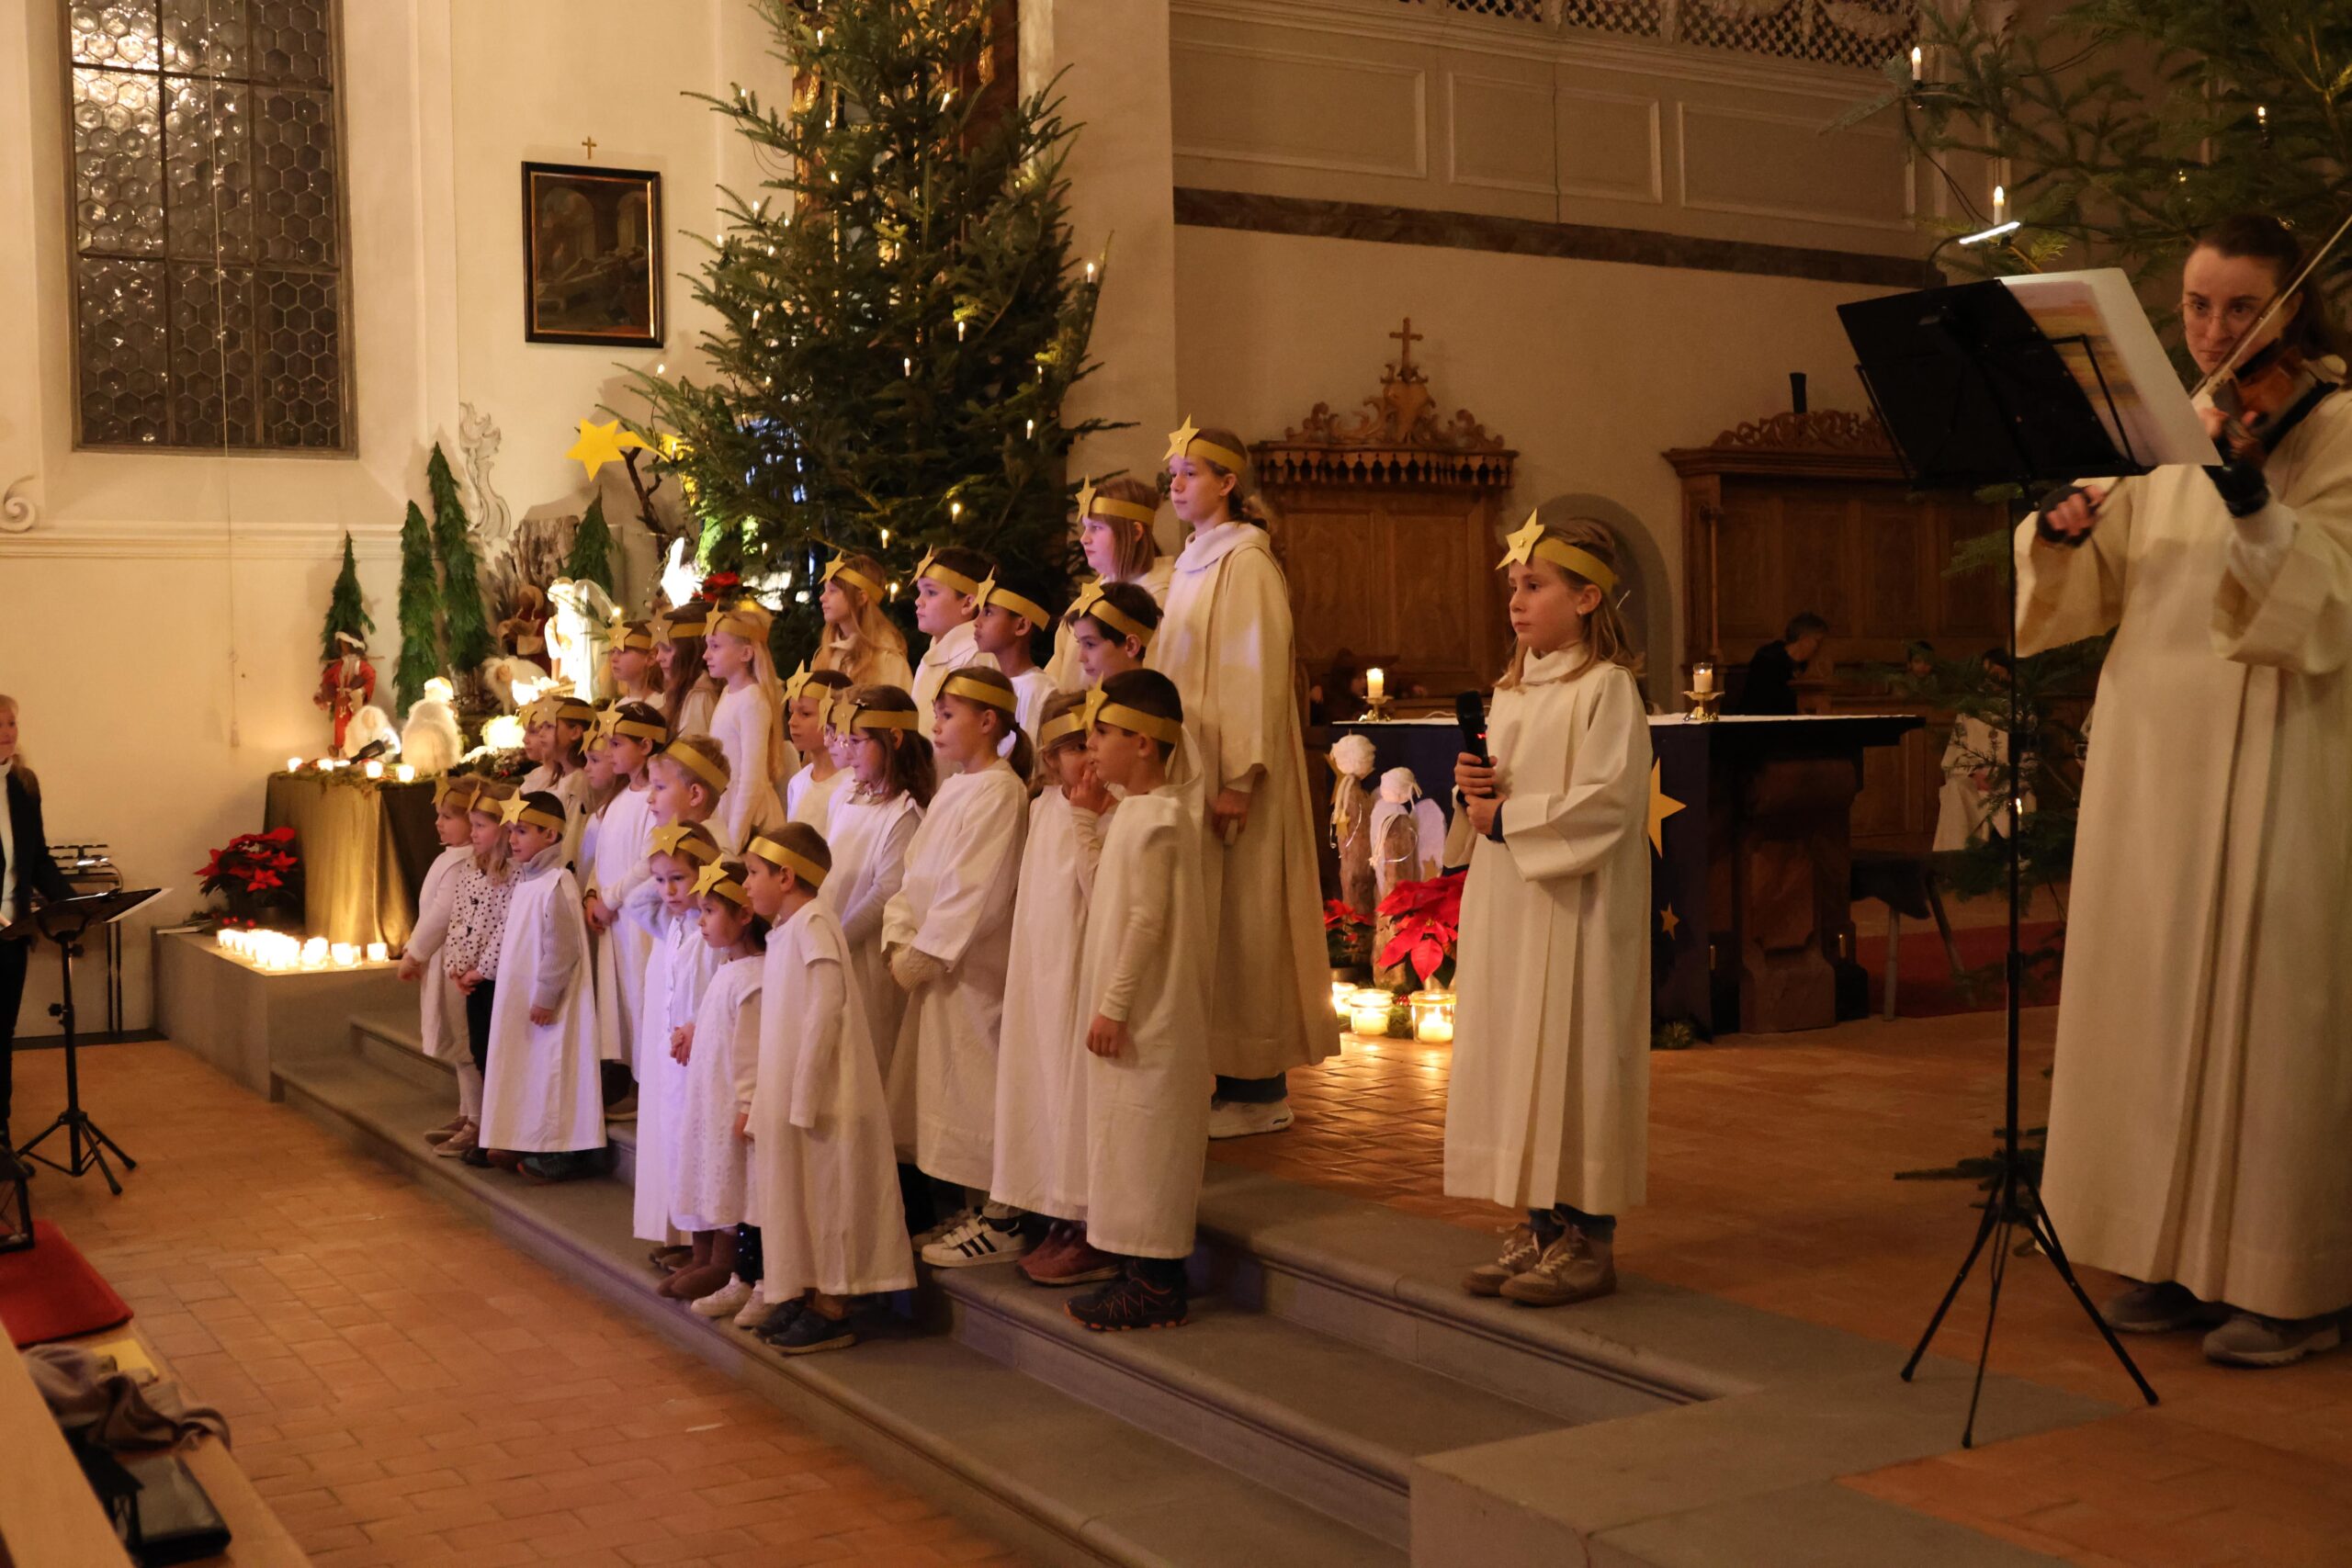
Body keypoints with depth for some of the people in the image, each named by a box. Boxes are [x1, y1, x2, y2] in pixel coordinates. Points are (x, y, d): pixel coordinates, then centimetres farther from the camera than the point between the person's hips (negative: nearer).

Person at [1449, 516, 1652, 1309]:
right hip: (1506, 907, 8)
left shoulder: (1606, 688, -10)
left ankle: (1589, 1238, 4)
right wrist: (1474, 787, -1)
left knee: (1575, 1058, -4)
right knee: (1512, 1058, 8)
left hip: (1574, 908, -8)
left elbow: (1607, 799, -19)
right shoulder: (1512, 692, 15)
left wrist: (1507, 816, -15)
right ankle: (1540, 1227, 17)